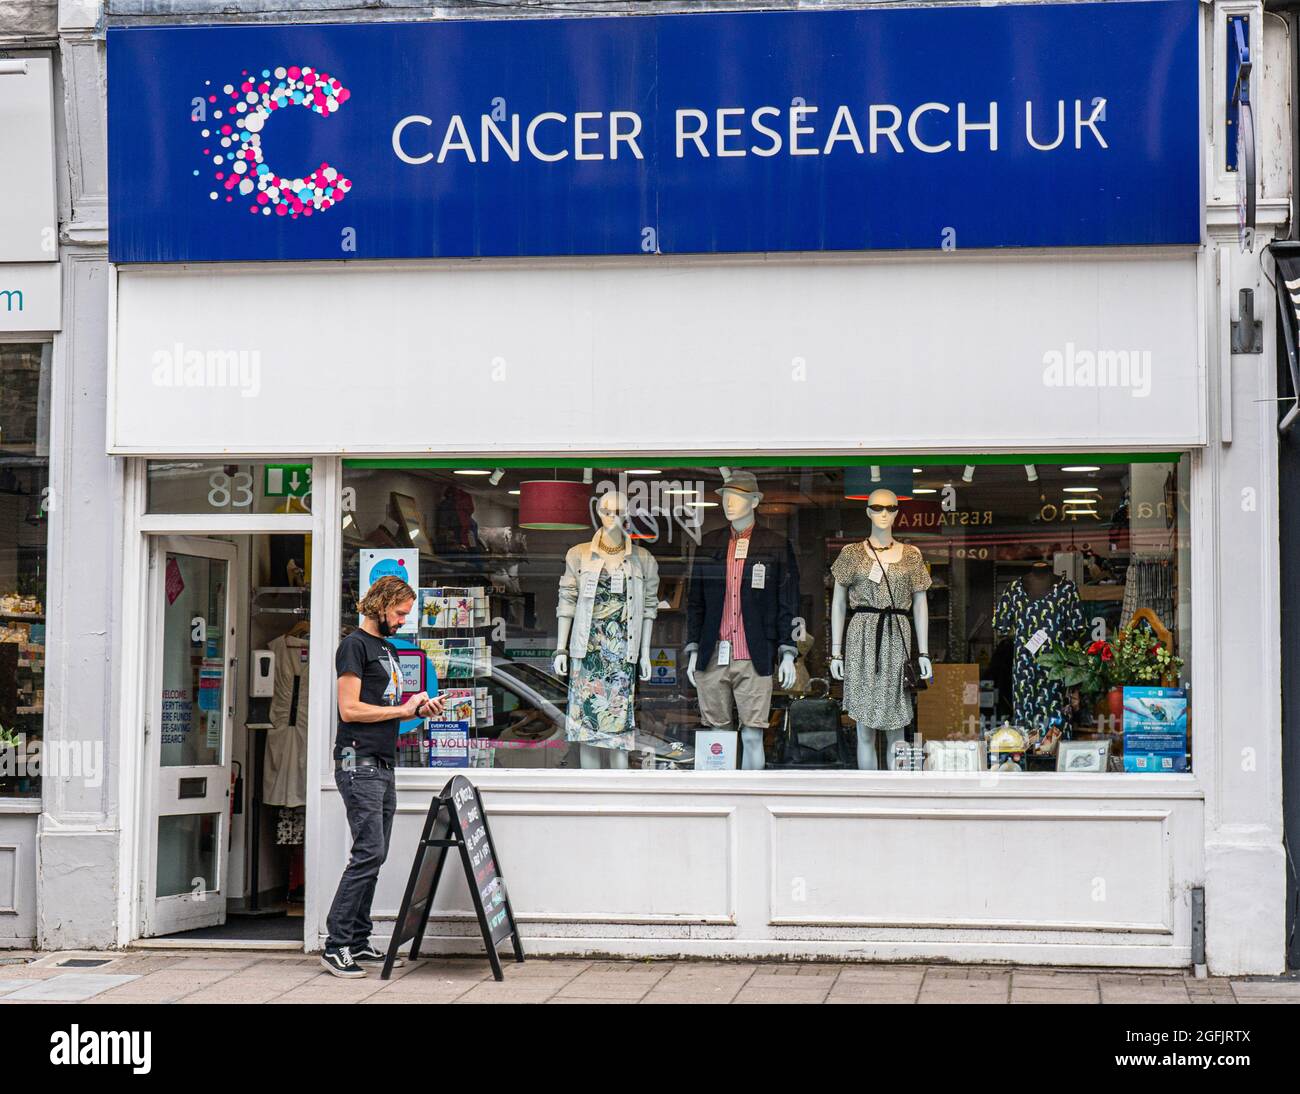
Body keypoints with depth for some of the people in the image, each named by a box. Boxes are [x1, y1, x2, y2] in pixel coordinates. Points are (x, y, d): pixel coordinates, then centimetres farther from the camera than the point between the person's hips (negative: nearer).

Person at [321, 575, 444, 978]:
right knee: (368, 853, -14)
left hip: (383, 763, 9)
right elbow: (350, 709, -14)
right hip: (358, 761, -9)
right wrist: (402, 709, -9)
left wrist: (419, 710, 8)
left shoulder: (388, 649, 22)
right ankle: (336, 945, -12)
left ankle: (358, 943, 14)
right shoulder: (355, 645, -6)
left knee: (374, 857, 9)